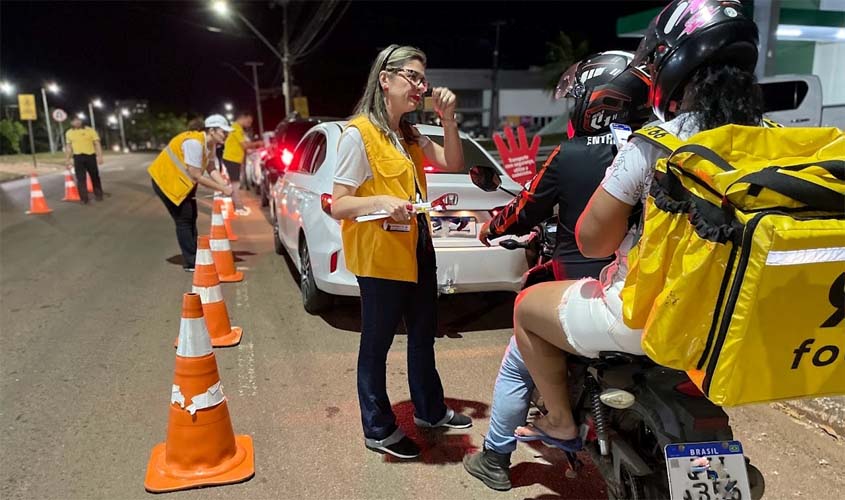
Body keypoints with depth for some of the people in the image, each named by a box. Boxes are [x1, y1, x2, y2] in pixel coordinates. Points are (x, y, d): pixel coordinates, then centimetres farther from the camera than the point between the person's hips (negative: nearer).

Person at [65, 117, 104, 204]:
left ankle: (98, 195, 22)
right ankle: (83, 199, -2)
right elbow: (69, 147, 17)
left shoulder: (90, 130, 0)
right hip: (78, 157, 2)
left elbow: (97, 144, -3)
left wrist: (100, 156, -12)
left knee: (95, 177, 9)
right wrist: (67, 160, 13)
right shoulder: (69, 133, 10)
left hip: (90, 156, -2)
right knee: (81, 179, -3)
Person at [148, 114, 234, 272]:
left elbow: (211, 170, -2)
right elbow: (196, 176, -29)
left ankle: (194, 258, 18)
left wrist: (226, 186, -18)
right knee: (184, 219, -8)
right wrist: (222, 189, -25)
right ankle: (191, 263, -1)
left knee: (191, 217, 10)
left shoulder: (210, 144, -2)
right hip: (166, 180, -9)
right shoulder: (194, 142, -30)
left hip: (182, 181, 9)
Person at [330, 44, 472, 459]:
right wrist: (380, 201, -35)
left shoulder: (409, 134, 11)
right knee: (377, 344, 6)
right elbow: (338, 205, -17)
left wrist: (448, 119, -4)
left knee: (423, 334, 20)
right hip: (380, 256, -9)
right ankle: (379, 430, 24)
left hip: (418, 250, 9)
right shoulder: (358, 134, -15)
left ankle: (429, 410, 39)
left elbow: (454, 164, 7)